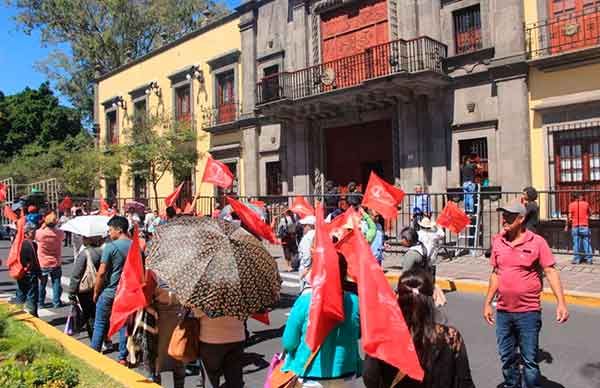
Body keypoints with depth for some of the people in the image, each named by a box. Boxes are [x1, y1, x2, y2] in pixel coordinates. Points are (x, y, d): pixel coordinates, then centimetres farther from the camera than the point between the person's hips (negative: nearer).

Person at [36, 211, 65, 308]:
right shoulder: (59, 233, -15)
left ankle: (40, 302, 26)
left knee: (41, 284, 16)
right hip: (55, 264, 0)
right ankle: (56, 303, 15)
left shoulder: (39, 233, -18)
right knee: (56, 284, 11)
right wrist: (54, 225, 3)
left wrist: (43, 225, 1)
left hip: (42, 264, 0)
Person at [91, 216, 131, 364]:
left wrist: (96, 292, -2)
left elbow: (101, 273, -14)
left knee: (100, 324, 12)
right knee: (124, 324, 12)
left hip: (109, 292, -4)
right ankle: (123, 357, 16)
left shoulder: (110, 246, -14)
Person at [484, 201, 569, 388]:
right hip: (503, 312, 4)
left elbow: (551, 272, -9)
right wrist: (488, 303, 12)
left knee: (529, 360, 5)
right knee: (507, 358, 16)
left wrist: (561, 303, -19)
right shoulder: (498, 241, 3)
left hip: (528, 312, -4)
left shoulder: (537, 242, -9)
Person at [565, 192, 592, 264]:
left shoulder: (572, 205, -3)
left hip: (575, 227, -1)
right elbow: (590, 213, 18)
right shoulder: (586, 204, 1)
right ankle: (589, 259, 9)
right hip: (585, 226, 1)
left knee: (576, 244, 3)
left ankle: (576, 259, 5)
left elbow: (569, 217, -5)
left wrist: (567, 226, 4)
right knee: (587, 243, 7)